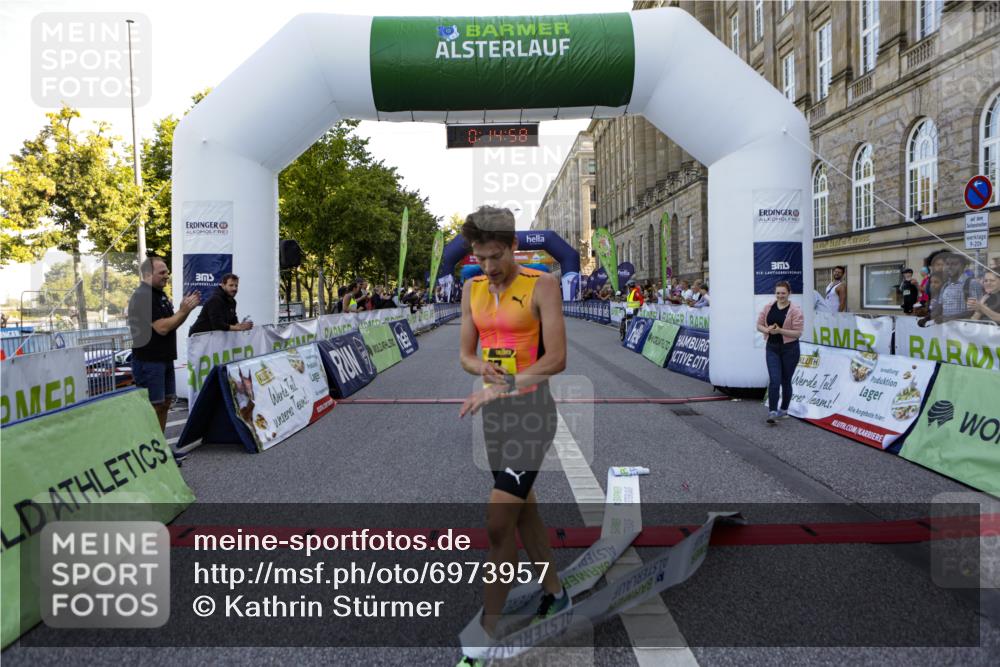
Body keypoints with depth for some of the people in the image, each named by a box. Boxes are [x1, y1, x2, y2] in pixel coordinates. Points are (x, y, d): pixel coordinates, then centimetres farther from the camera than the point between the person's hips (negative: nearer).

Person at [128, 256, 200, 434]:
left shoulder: (160, 294, 14)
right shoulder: (143, 296, -16)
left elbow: (172, 323, 19)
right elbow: (162, 327, -22)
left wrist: (185, 309, 3)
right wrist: (184, 310, -14)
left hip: (165, 358, 9)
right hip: (148, 361, -9)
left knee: (165, 403, 13)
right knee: (153, 407, -5)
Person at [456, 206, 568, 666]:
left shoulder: (542, 285, -9)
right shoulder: (472, 289, 8)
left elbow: (556, 360, -15)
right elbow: (466, 355, 9)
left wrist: (502, 386, -21)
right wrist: (486, 371, -13)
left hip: (531, 409, -6)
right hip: (494, 410, 7)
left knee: (498, 525, -8)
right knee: (523, 507, 18)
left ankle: (488, 628, 6)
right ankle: (555, 593, 38)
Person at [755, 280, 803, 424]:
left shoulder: (795, 310, -10)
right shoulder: (768, 307, 3)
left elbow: (797, 333, -13)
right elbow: (759, 325, 8)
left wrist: (780, 331, -24)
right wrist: (767, 330, -14)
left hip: (789, 349, -2)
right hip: (772, 348, 2)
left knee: (786, 381, 10)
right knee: (774, 380, -8)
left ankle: (784, 410, 28)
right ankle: (772, 412, -8)